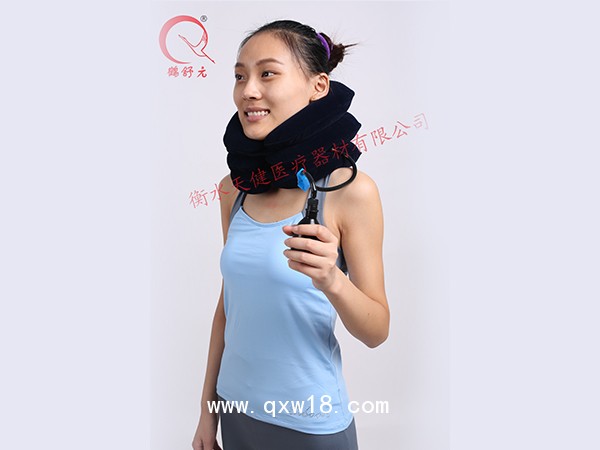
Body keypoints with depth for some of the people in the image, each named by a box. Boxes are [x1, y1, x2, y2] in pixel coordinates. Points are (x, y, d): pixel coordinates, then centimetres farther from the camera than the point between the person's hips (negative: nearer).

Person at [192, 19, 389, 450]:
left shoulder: (350, 189, -17)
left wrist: (331, 280, -32)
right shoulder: (235, 187, -4)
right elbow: (228, 301, 5)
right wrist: (208, 407, 10)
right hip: (237, 409, 4)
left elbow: (377, 331, -13)